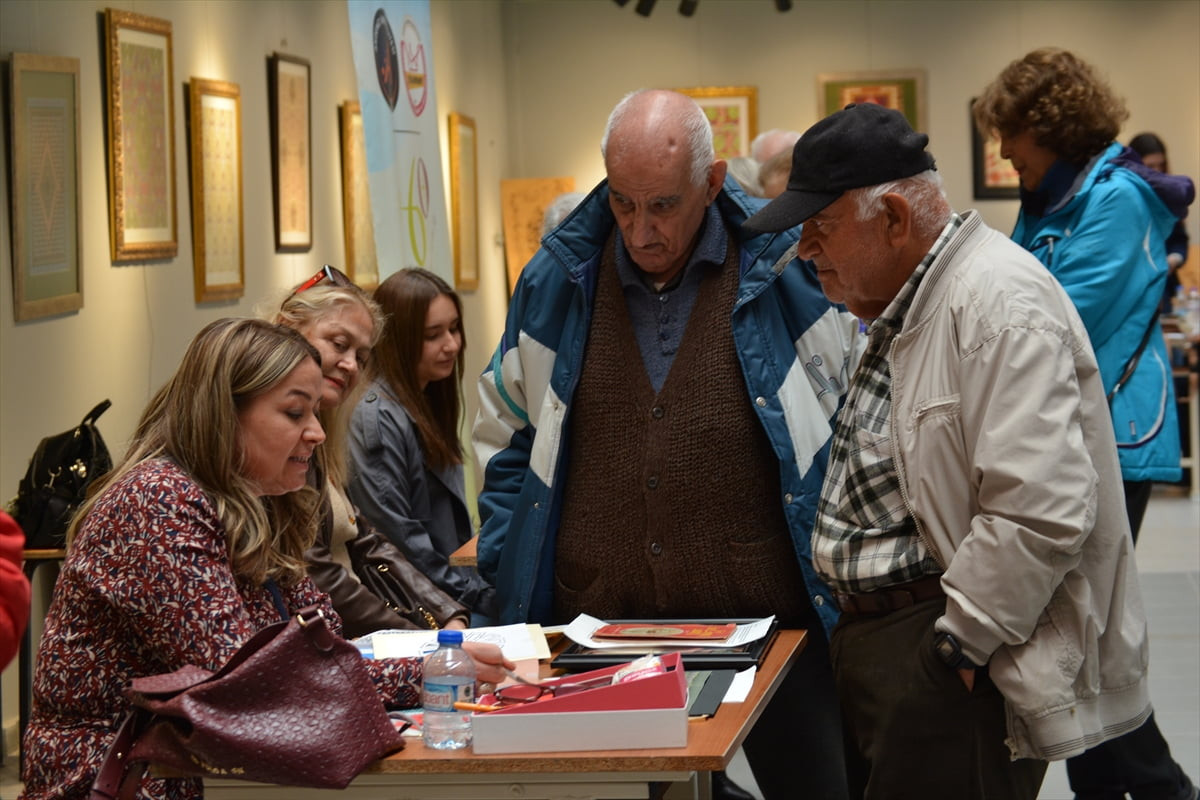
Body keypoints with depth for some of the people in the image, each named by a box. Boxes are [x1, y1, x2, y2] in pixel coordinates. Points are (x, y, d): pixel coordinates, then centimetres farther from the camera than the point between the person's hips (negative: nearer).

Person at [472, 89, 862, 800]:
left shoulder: (788, 268, -3)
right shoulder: (557, 280, 4)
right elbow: (507, 431, 16)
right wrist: (508, 573, 8)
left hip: (766, 614, -1)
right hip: (594, 617, 2)